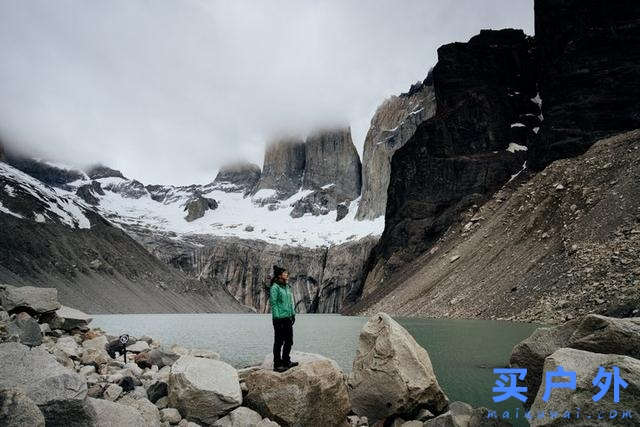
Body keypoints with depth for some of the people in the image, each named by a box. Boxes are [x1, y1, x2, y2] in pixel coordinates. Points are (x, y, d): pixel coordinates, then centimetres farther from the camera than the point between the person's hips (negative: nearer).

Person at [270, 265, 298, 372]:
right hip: (280, 319, -8)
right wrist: (277, 318, -18)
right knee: (279, 342, 0)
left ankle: (286, 361, 28)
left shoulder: (287, 287, 13)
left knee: (289, 341, 15)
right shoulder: (274, 288, -11)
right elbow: (273, 304, -14)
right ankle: (277, 365, 10)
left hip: (288, 318, 8)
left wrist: (293, 314, 15)